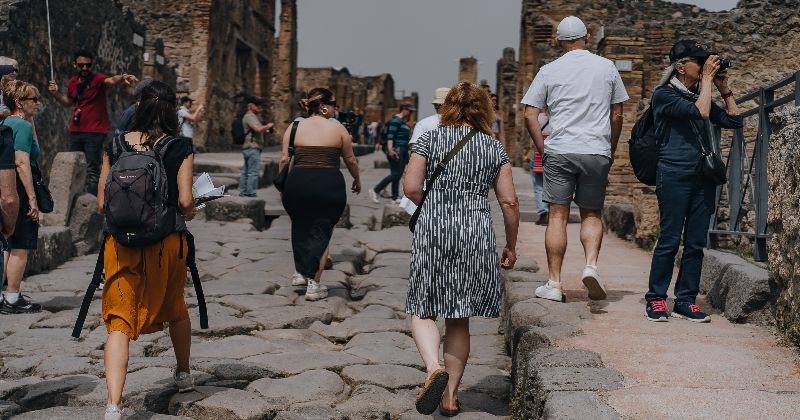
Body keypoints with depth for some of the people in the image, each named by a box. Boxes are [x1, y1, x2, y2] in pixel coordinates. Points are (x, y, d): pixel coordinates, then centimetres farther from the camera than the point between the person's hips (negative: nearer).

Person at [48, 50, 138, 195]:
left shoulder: (97, 80, -11)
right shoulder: (72, 83, 8)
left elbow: (112, 80, -34)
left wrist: (123, 77, -55)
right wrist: (56, 93, 9)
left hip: (95, 132, -7)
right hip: (75, 132, 7)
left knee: (92, 170, -9)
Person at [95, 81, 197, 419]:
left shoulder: (115, 145, 3)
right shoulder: (180, 148, -4)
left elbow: (102, 204, 2)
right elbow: (185, 201, -11)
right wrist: (190, 212, 12)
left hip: (120, 242, 0)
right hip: (167, 242, 0)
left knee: (119, 322, -1)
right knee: (175, 308, 24)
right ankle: (183, 374, 45)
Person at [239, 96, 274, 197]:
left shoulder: (252, 116, 23)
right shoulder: (250, 116, -11)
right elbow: (258, 128, -24)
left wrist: (266, 130, 16)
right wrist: (268, 126, -9)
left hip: (248, 148, 11)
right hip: (253, 147, -11)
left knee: (246, 172, 12)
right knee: (254, 172, -11)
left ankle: (243, 193, 15)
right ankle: (250, 194, -12)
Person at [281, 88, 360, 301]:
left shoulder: (294, 128, 8)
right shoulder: (338, 128, 4)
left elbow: (285, 159, 4)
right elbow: (350, 160, 10)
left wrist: (281, 186, 13)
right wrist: (357, 180, 27)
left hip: (298, 182, 2)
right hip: (330, 185, -2)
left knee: (300, 228, 23)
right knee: (322, 232, 7)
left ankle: (301, 273, 28)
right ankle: (314, 285, 6)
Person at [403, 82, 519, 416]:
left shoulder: (429, 139, 5)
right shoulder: (494, 147, 9)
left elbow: (411, 188, -3)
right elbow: (509, 202, 4)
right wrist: (511, 246, 15)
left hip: (432, 230, -2)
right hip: (477, 234, 2)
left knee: (423, 310, 6)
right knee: (459, 318, 10)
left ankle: (435, 368, -20)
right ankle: (450, 395, 12)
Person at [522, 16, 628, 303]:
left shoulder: (549, 71, 3)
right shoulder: (607, 67, 8)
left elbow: (530, 115, 1)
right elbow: (617, 114, 11)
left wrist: (543, 150, 8)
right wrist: (611, 151, 20)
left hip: (559, 151, -1)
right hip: (597, 152, 1)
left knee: (558, 216, 2)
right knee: (592, 214, 13)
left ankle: (554, 284, 2)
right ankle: (591, 265, -9)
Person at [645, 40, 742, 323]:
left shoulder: (698, 95, 16)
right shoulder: (664, 95, -5)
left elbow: (734, 121, 15)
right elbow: (701, 112, -19)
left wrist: (723, 88, 9)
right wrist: (707, 79, -9)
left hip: (703, 177, 7)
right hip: (674, 174, -7)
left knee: (696, 243, 5)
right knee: (670, 240, -5)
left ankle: (685, 301, 11)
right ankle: (656, 299, 6)